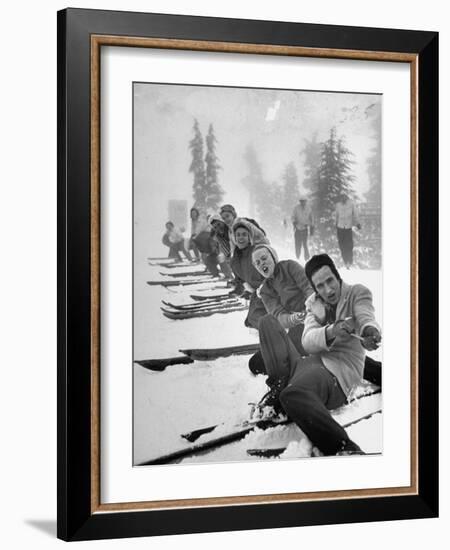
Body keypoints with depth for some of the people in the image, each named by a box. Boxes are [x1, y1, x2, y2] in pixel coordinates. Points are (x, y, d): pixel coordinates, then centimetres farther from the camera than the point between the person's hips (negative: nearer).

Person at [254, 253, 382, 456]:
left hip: (335, 374, -7)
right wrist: (330, 332, -24)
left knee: (292, 395, -39)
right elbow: (307, 341, 0)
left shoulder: (357, 293, 6)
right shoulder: (312, 303, 17)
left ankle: (346, 448, -39)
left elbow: (367, 319, -16)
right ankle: (280, 385, -11)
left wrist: (370, 332, -43)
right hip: (308, 363, 7)